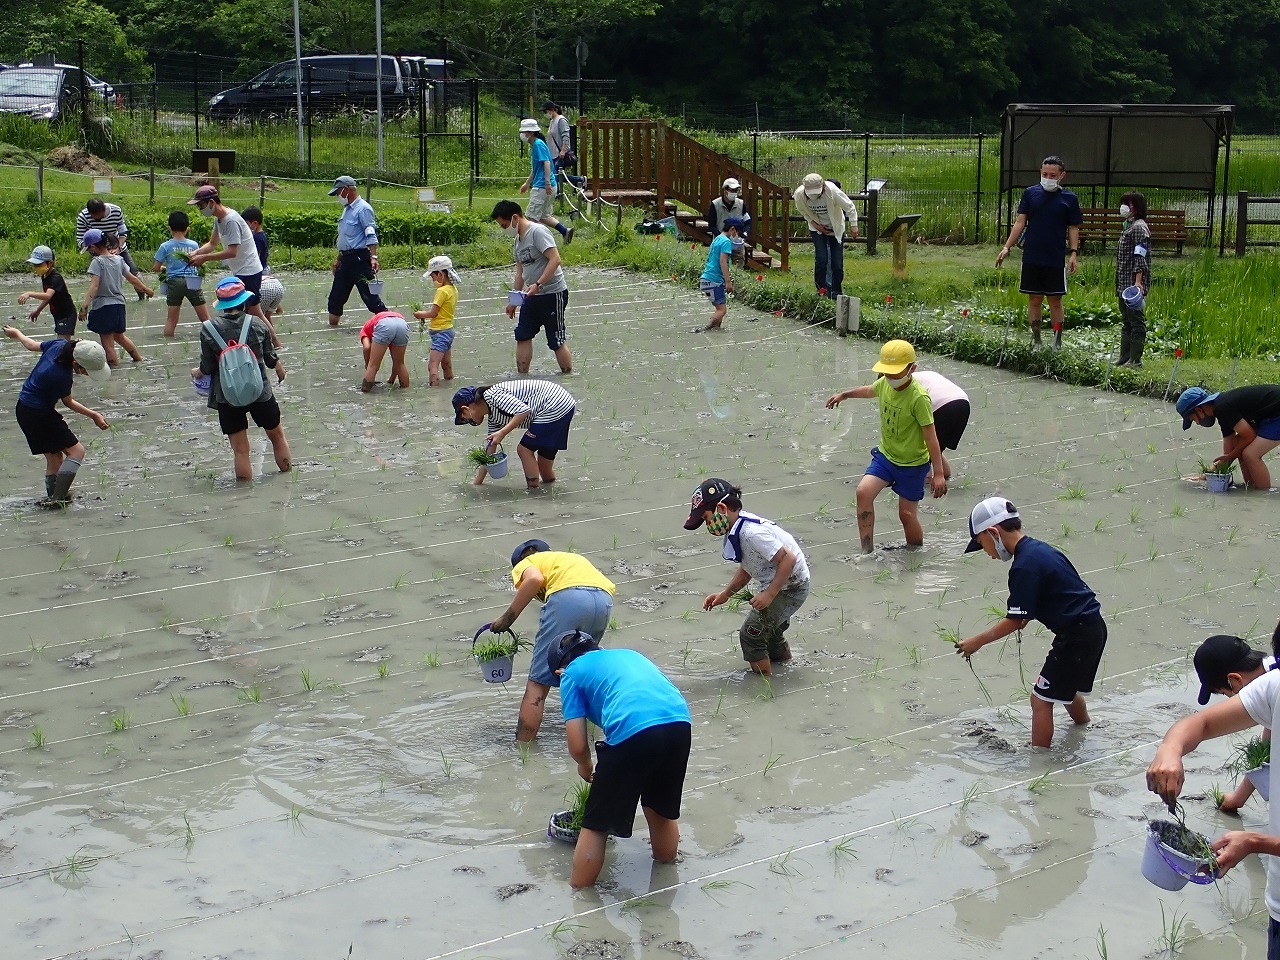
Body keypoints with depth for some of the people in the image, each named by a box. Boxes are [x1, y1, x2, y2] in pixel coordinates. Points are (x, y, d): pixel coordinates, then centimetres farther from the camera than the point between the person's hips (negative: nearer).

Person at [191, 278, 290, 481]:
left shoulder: (208, 329, -11)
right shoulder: (257, 325, -7)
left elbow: (208, 367, -6)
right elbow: (270, 358, 3)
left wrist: (197, 372, 17)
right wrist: (279, 369, 26)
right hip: (260, 392, 1)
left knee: (240, 449, 5)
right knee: (277, 434, 23)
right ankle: (287, 473, 37)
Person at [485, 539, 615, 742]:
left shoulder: (525, 563, 25)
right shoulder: (572, 557, 42)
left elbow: (534, 579, -1)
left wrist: (508, 617, 5)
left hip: (567, 597, -6)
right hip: (605, 598, 6)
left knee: (538, 682, -1)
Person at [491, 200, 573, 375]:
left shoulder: (538, 232, -15)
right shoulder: (518, 240, 13)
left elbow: (555, 259, -25)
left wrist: (538, 285, -30)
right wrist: (513, 301, 21)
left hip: (553, 294, -9)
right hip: (532, 296, 9)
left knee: (557, 341, -3)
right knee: (522, 336, 8)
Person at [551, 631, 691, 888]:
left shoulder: (572, 673, 19)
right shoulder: (628, 654, 36)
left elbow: (578, 746, 9)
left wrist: (585, 768, 33)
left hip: (632, 732, -6)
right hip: (680, 723, 6)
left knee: (596, 825, 12)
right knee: (661, 806, 32)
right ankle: (665, 857, 52)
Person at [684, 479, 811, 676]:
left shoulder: (751, 532, -29)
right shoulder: (736, 530, 2)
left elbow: (788, 559, -29)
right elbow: (746, 569, 15)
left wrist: (769, 594, -25)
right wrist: (725, 594, 8)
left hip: (791, 587, -10)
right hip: (776, 584, 10)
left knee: (751, 633, -6)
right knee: (768, 627, 29)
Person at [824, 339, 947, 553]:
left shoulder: (919, 398, -26)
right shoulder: (885, 383, -6)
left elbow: (931, 436, -22)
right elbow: (870, 391, 21)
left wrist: (938, 473, -21)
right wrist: (844, 395, 34)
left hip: (913, 464, -6)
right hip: (885, 455, 6)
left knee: (907, 514, 1)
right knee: (864, 492, -15)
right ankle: (867, 551, -9)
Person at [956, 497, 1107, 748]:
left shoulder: (1024, 566, -20)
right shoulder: (1038, 548, 9)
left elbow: (1014, 621, -17)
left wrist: (977, 641, -7)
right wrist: (1023, 620, 12)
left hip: (1077, 637, -10)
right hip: (1093, 627, 10)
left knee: (1041, 699, -2)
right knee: (1068, 689, 28)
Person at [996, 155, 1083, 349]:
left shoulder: (1069, 198, 2)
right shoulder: (1030, 193, 5)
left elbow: (1073, 228, 5)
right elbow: (1020, 222, 6)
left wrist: (1074, 253, -7)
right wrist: (1007, 247, -2)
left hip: (1056, 260, -1)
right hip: (1031, 258, 1)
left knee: (1055, 301, 2)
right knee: (1034, 299, 6)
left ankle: (1057, 341, 10)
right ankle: (1036, 339, 16)